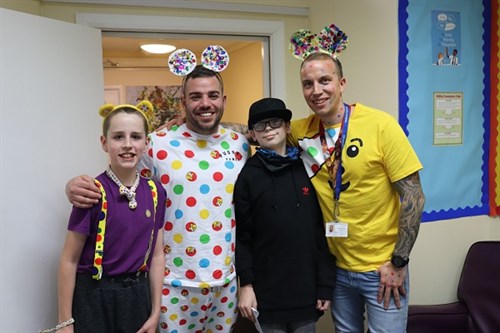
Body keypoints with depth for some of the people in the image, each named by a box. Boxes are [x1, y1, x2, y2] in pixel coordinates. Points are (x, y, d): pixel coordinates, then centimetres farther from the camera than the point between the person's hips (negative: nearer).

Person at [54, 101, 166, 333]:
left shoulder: (155, 192, -3)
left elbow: (157, 254, 3)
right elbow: (69, 261, -10)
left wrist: (155, 312, 4)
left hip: (137, 296, 4)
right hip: (94, 298, -4)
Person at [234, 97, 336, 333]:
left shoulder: (308, 169, 2)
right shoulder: (247, 176, -3)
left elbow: (323, 231, 2)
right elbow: (242, 236, -3)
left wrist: (326, 285, 0)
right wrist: (246, 285, -6)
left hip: (307, 288, 2)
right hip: (267, 291, -1)